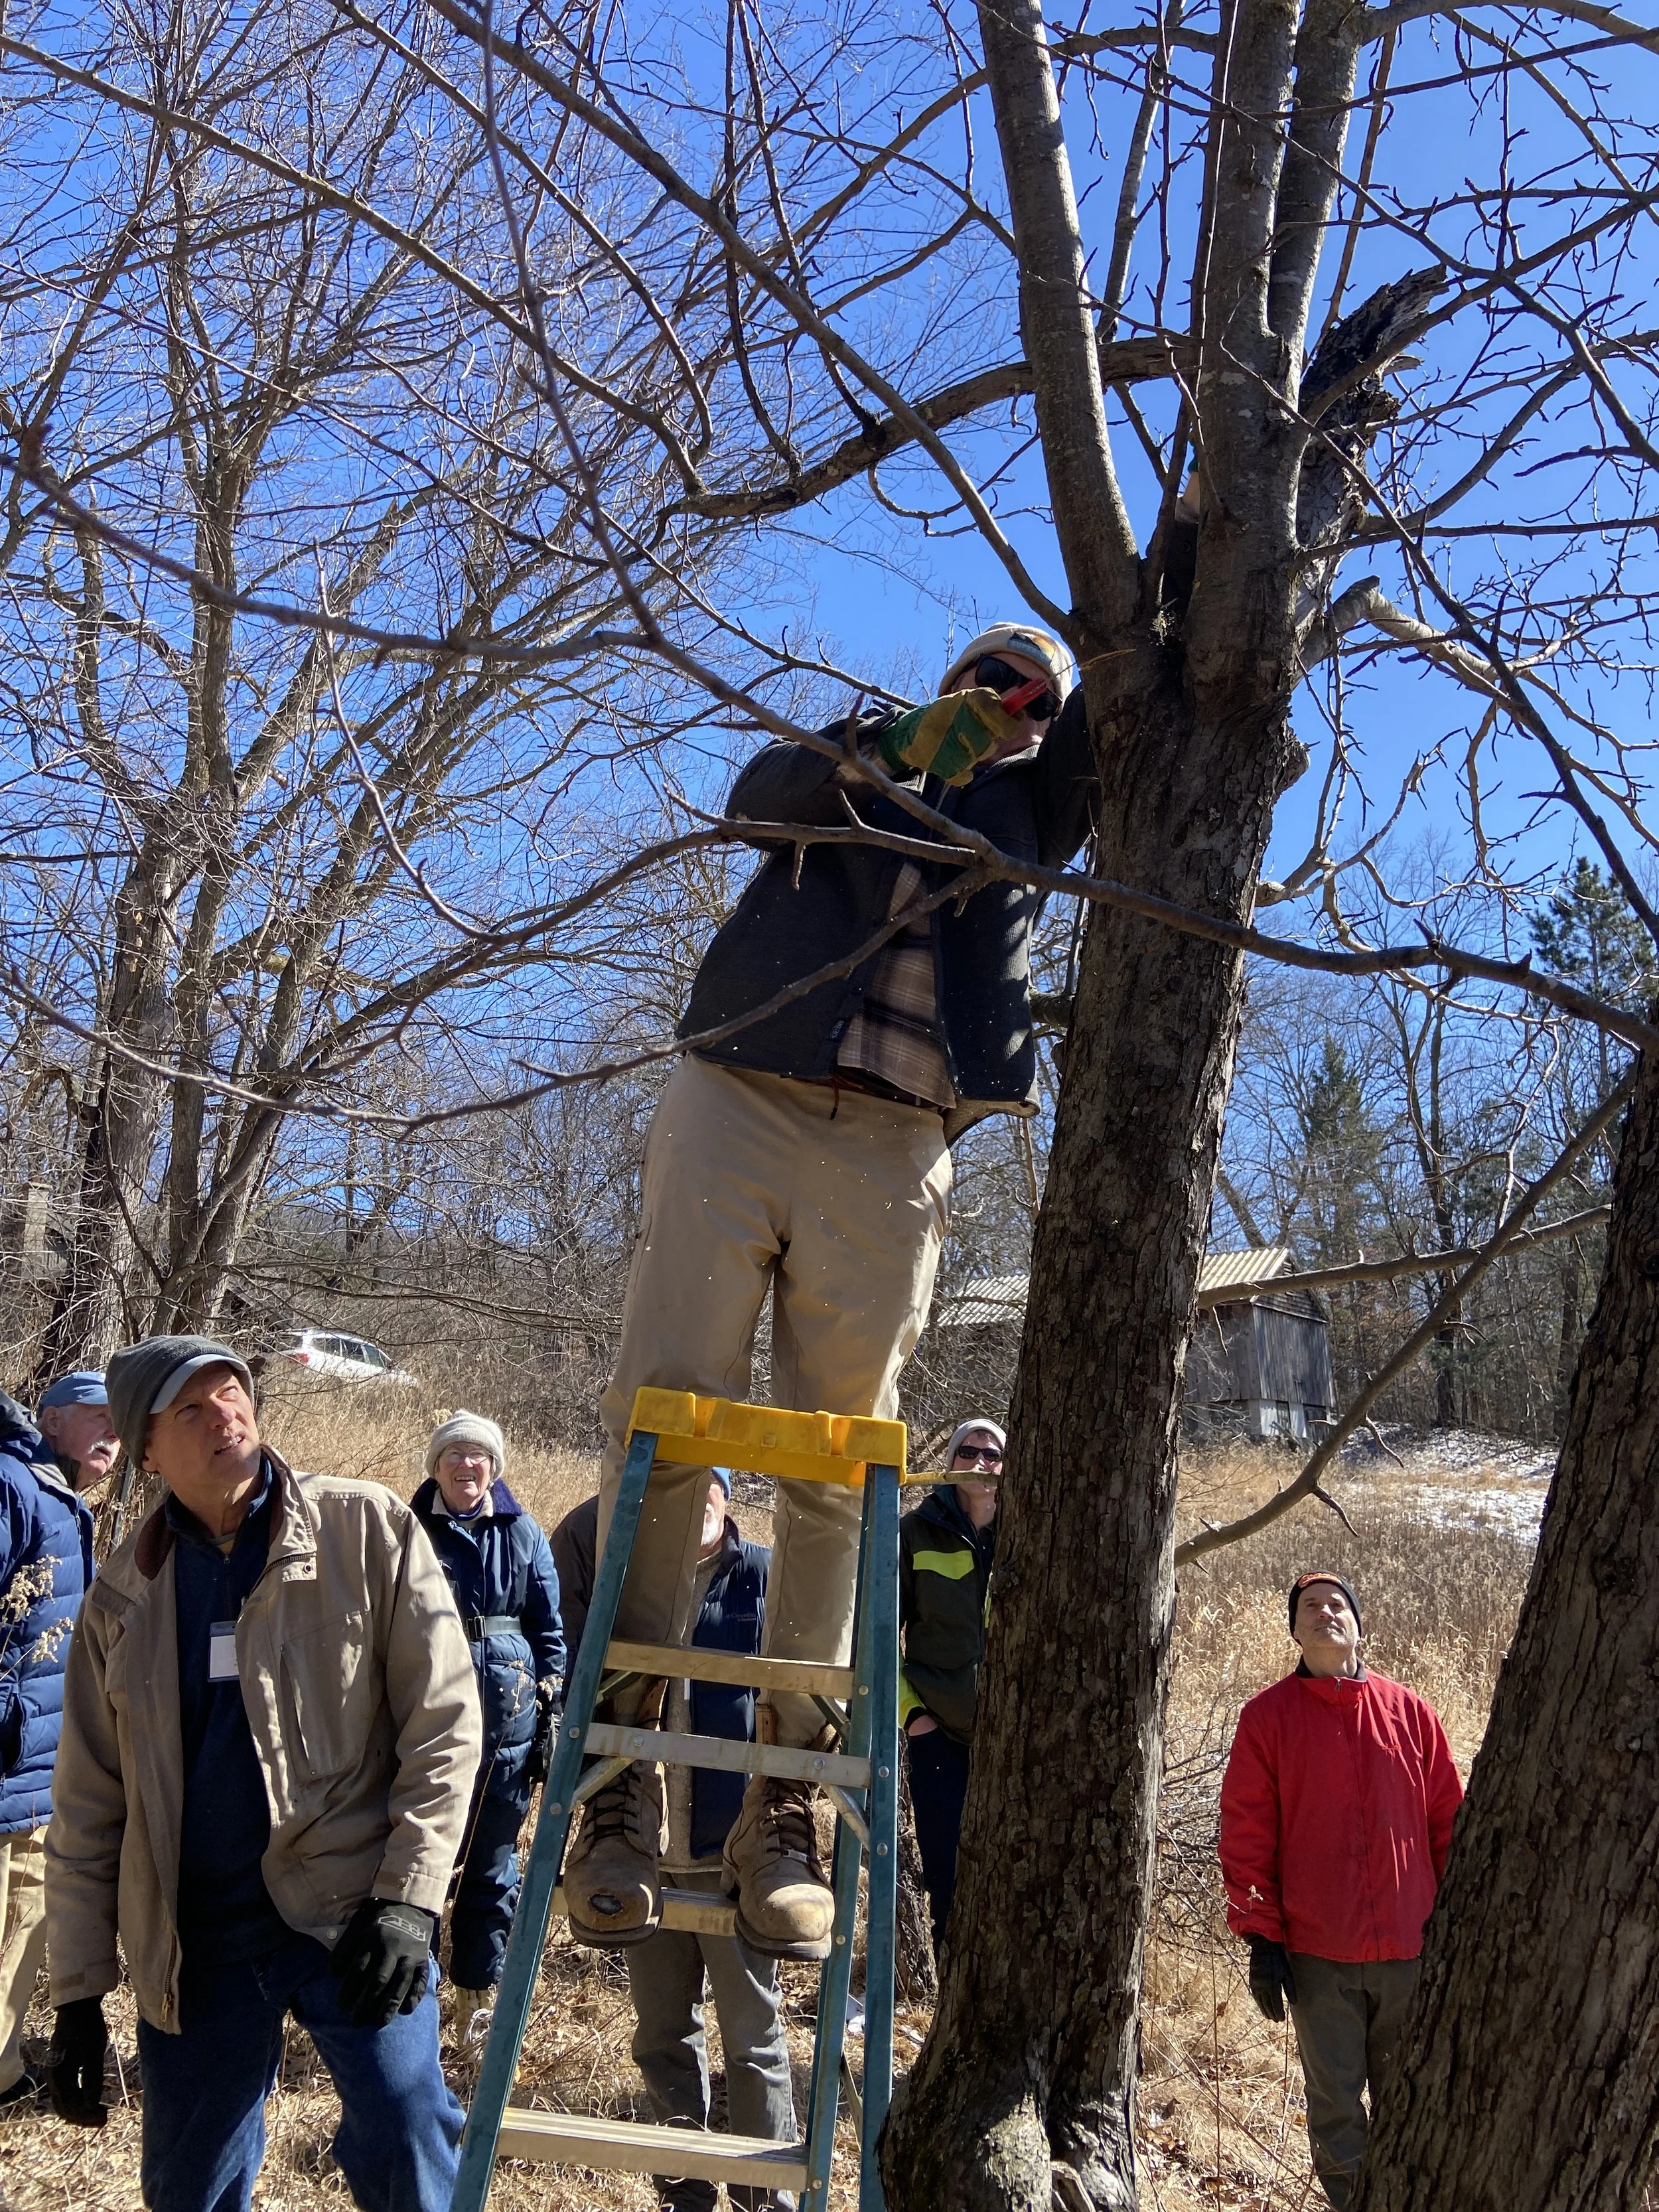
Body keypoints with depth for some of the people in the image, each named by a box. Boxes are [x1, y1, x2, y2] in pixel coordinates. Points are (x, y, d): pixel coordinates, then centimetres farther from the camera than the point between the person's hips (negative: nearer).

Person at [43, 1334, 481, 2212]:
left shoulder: (368, 1529, -7)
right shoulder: (124, 1593, 4)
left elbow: (443, 1723, -7)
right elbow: (87, 1807, 8)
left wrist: (408, 1899, -13)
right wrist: (78, 1991, 6)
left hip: (349, 1909, -3)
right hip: (192, 1939, 3)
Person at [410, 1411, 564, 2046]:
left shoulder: (523, 1536, 5)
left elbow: (549, 1631, 7)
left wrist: (553, 1719, 2)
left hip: (507, 1724, 1)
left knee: (492, 1868, 10)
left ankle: (475, 1999, 24)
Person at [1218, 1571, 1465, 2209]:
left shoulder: (1411, 1712, 4)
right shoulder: (1268, 1717, -2)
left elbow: (1449, 1823, 7)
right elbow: (1245, 1835, -2)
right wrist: (1260, 1935, -5)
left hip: (1410, 1947, 2)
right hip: (1317, 1952, -1)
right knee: (1335, 2103, 7)